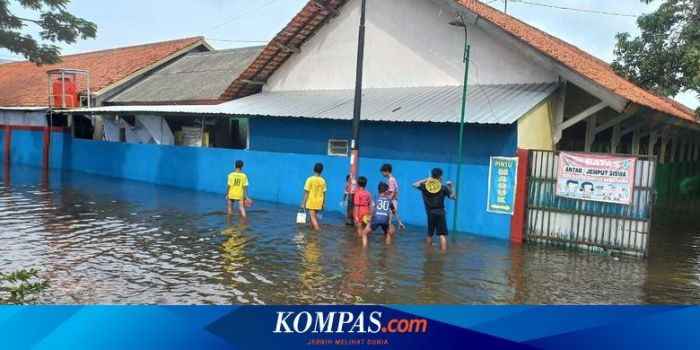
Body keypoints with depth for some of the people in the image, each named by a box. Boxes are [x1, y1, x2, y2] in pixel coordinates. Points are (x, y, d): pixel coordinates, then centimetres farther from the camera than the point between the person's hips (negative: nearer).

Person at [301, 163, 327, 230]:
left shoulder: (310, 179, -11)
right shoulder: (323, 181, 0)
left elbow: (306, 193, -10)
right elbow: (324, 193, 4)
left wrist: (303, 203, -5)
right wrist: (324, 204, 12)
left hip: (311, 202, -4)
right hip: (319, 203, 4)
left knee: (313, 217, -4)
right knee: (314, 216, 19)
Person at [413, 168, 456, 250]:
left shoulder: (425, 186, 1)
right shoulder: (444, 188, -3)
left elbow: (414, 185, 14)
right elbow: (454, 197, 0)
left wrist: (426, 180, 10)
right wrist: (451, 186, 5)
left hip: (431, 213, 2)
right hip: (440, 213, -2)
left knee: (430, 234, 17)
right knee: (442, 235, -6)